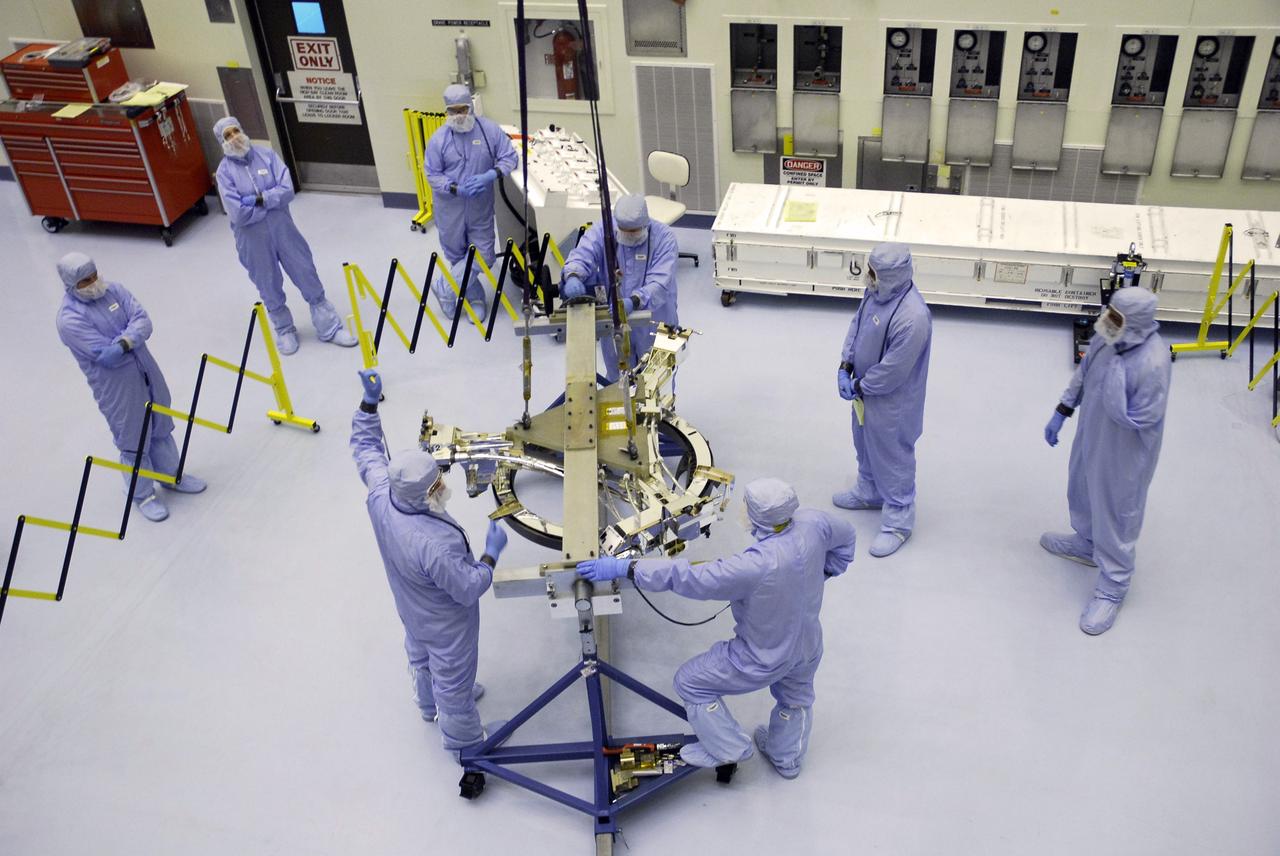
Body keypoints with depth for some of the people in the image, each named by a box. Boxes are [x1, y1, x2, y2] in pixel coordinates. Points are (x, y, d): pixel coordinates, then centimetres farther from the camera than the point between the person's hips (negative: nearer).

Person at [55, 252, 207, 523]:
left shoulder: (113, 290, -2)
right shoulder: (69, 319, -20)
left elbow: (144, 321, -12)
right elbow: (107, 356, -25)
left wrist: (123, 342, -27)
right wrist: (130, 340, -13)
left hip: (147, 368, 6)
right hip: (115, 385, -6)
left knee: (161, 426, 21)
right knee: (134, 441, 6)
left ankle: (171, 474, 43)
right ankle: (143, 495, 26)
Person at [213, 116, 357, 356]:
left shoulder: (266, 155, -5)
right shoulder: (225, 171, -10)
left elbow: (287, 190, -13)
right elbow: (238, 214, -20)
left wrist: (259, 199, -21)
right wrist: (271, 201, -13)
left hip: (283, 230, 2)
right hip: (253, 240, -2)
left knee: (308, 278, 9)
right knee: (270, 289, 13)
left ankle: (329, 328, 22)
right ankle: (284, 331, 35)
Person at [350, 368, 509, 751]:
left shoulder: (380, 496, -28)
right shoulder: (434, 544, -47)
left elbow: (366, 447, -9)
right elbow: (468, 589, -32)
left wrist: (369, 402, -13)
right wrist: (491, 553, -20)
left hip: (411, 610, 7)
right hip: (444, 623, -7)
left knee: (421, 657, 35)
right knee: (452, 676, 21)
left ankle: (429, 705, 66)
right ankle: (463, 739, 48)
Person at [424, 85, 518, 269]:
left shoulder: (489, 129, -10)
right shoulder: (438, 138, -10)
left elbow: (510, 157, -5)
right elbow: (432, 175, -6)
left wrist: (490, 176, -22)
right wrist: (457, 189, -23)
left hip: (481, 205, 0)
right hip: (450, 207, 0)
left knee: (484, 260, 7)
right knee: (455, 254, 16)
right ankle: (459, 281, 47)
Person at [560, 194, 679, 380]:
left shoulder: (664, 237, -17)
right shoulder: (601, 232, -10)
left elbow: (660, 282, -28)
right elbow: (581, 256, -24)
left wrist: (634, 302, -46)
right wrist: (573, 276, -49)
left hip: (652, 325, -1)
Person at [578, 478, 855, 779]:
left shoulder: (754, 566, -42)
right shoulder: (813, 523, -23)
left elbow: (687, 577, -38)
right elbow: (846, 537, 1)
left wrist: (623, 568, -34)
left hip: (765, 661, -7)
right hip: (809, 647, 7)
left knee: (690, 683, 14)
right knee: (796, 698, 35)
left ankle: (728, 748, 28)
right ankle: (787, 759, 59)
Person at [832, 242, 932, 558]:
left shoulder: (913, 318, -37)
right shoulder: (878, 290, -10)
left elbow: (893, 371, -29)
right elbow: (857, 322, 5)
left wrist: (860, 387, -15)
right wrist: (845, 366, -3)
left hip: (891, 402, -9)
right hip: (865, 390, 9)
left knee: (893, 458, 10)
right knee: (865, 446, 29)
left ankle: (898, 522, 29)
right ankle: (869, 492, 55)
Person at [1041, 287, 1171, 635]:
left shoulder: (1153, 363, -35)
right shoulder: (1108, 337, -13)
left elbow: (1137, 420, -33)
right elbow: (1083, 374, 5)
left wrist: (1116, 372, -37)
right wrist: (1061, 412, 11)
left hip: (1123, 457, -8)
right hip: (1091, 438, 8)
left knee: (1117, 516, 11)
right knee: (1082, 492, 30)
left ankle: (1112, 587, 31)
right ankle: (1087, 542, 58)